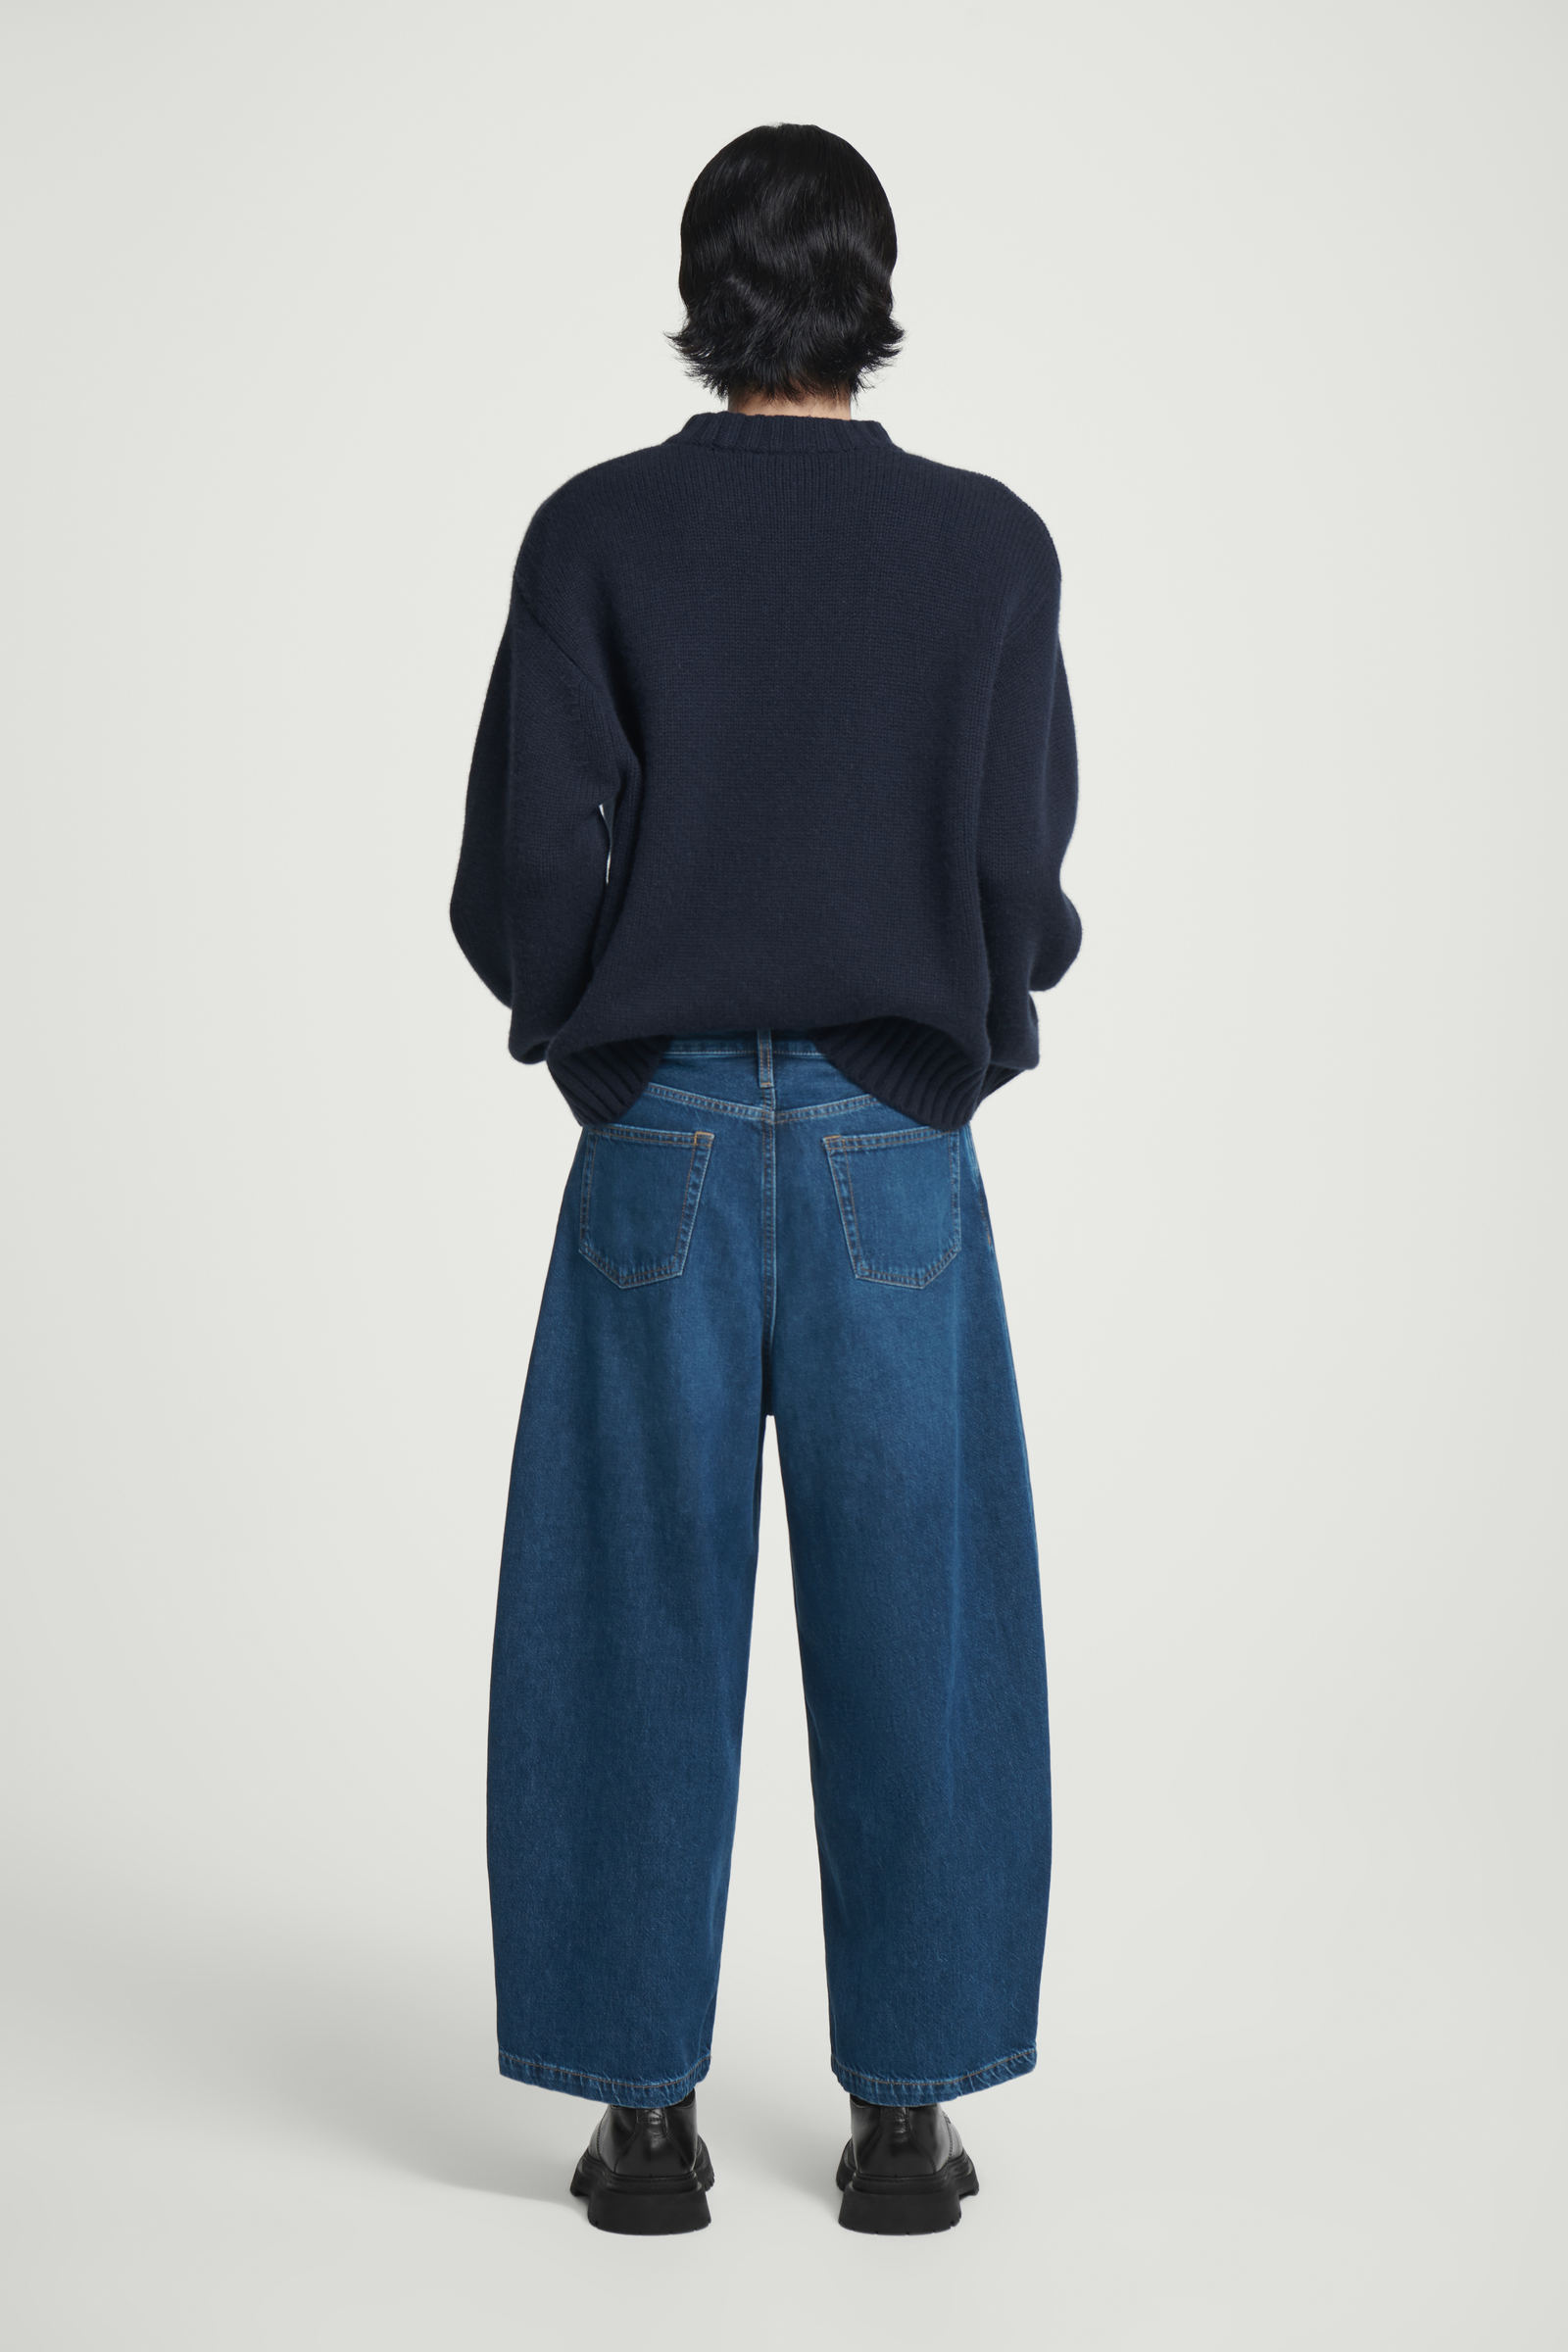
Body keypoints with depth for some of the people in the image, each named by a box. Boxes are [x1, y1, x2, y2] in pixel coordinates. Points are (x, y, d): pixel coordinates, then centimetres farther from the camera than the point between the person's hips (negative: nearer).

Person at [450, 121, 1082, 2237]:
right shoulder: (990, 549, -1)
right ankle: (905, 2106, 14)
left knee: (639, 1630, 7)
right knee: (910, 1631, 8)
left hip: (663, 1140, 0)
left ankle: (647, 2105, 12)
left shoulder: (600, 533, -3)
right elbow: (1027, 892, -2)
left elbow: (518, 875, -6)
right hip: (896, 1146, 0)